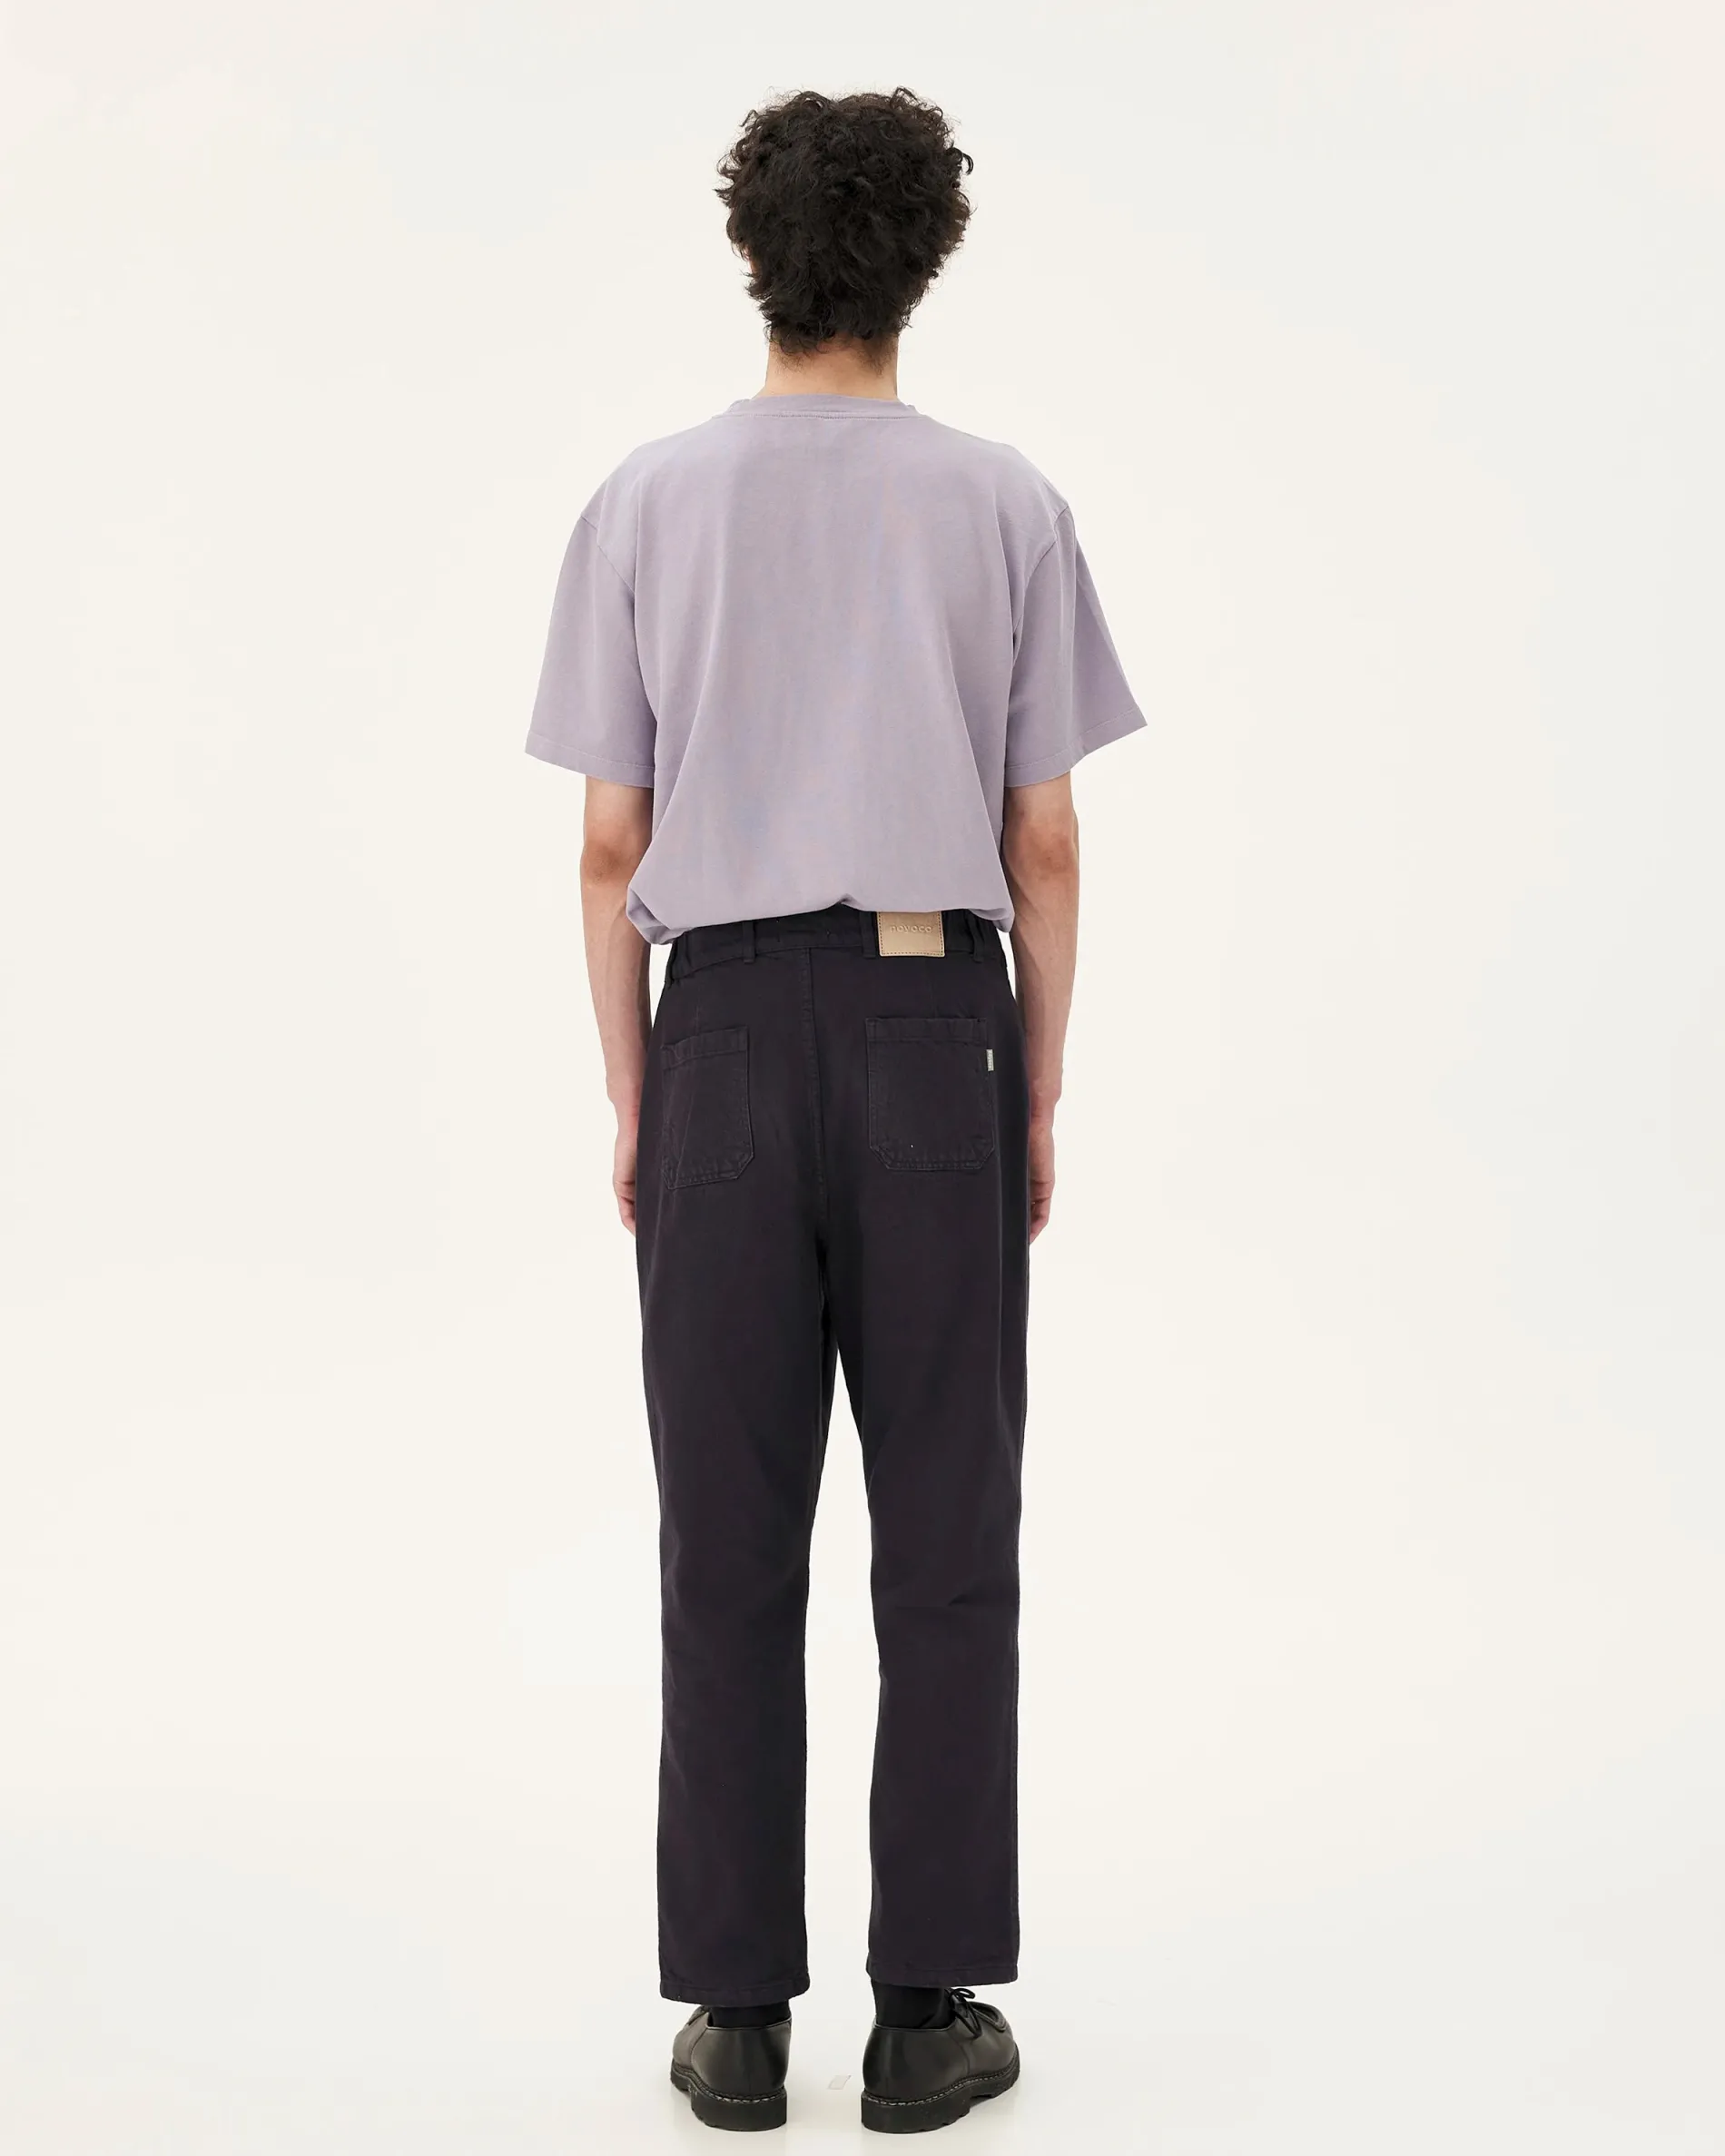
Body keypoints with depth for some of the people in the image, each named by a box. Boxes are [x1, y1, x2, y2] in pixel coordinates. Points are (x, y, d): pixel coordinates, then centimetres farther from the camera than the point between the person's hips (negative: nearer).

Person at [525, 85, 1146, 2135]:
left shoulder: (647, 503, 1)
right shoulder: (1003, 504, 0)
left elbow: (612, 845, 0)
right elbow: (1044, 842, 0)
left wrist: (629, 1104, 9)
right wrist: (1038, 1101, 9)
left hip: (726, 1038, 1)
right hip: (934, 1036, 0)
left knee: (731, 1551, 6)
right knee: (943, 1548, 6)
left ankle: (738, 2009, 12)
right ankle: (929, 2005, 10)